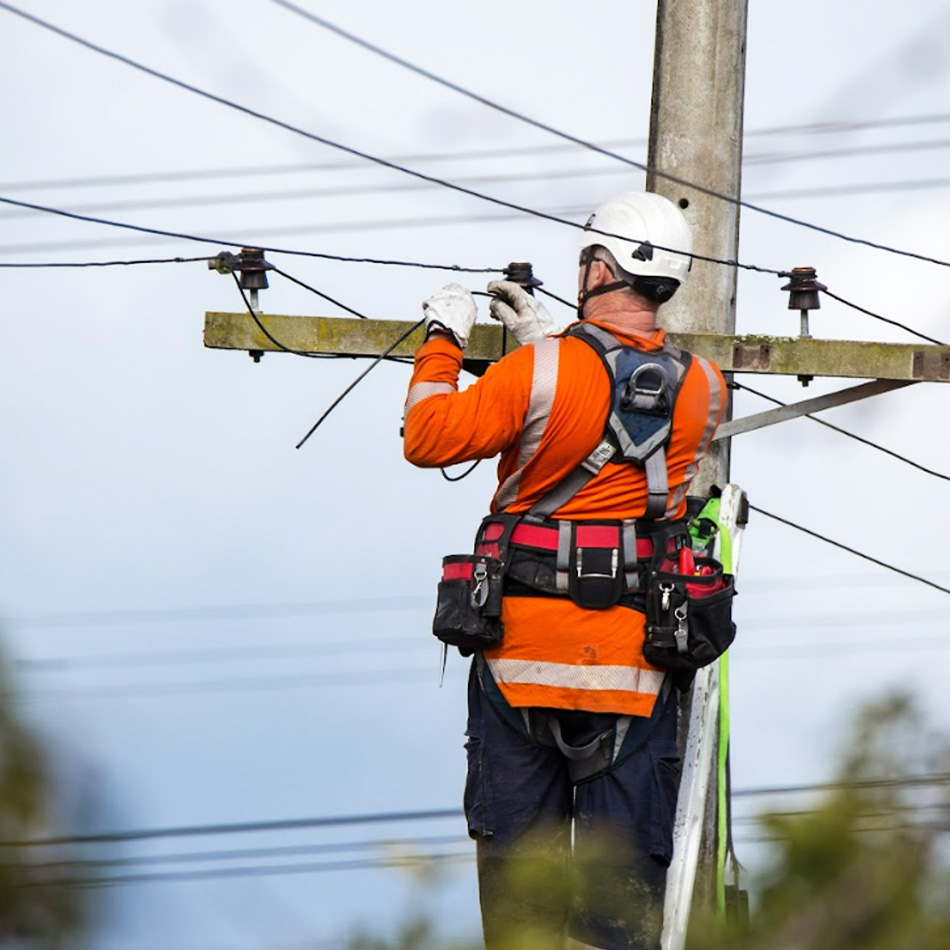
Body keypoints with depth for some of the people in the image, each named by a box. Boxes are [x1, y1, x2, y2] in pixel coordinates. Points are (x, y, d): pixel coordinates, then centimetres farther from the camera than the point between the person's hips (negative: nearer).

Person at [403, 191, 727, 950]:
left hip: (523, 650, -2)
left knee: (516, 857, 8)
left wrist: (443, 341, 11)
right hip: (633, 664, 2)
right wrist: (546, 336, 25)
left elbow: (429, 439, -3)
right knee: (624, 864, 4)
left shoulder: (539, 371, -13)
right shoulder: (702, 389, -1)